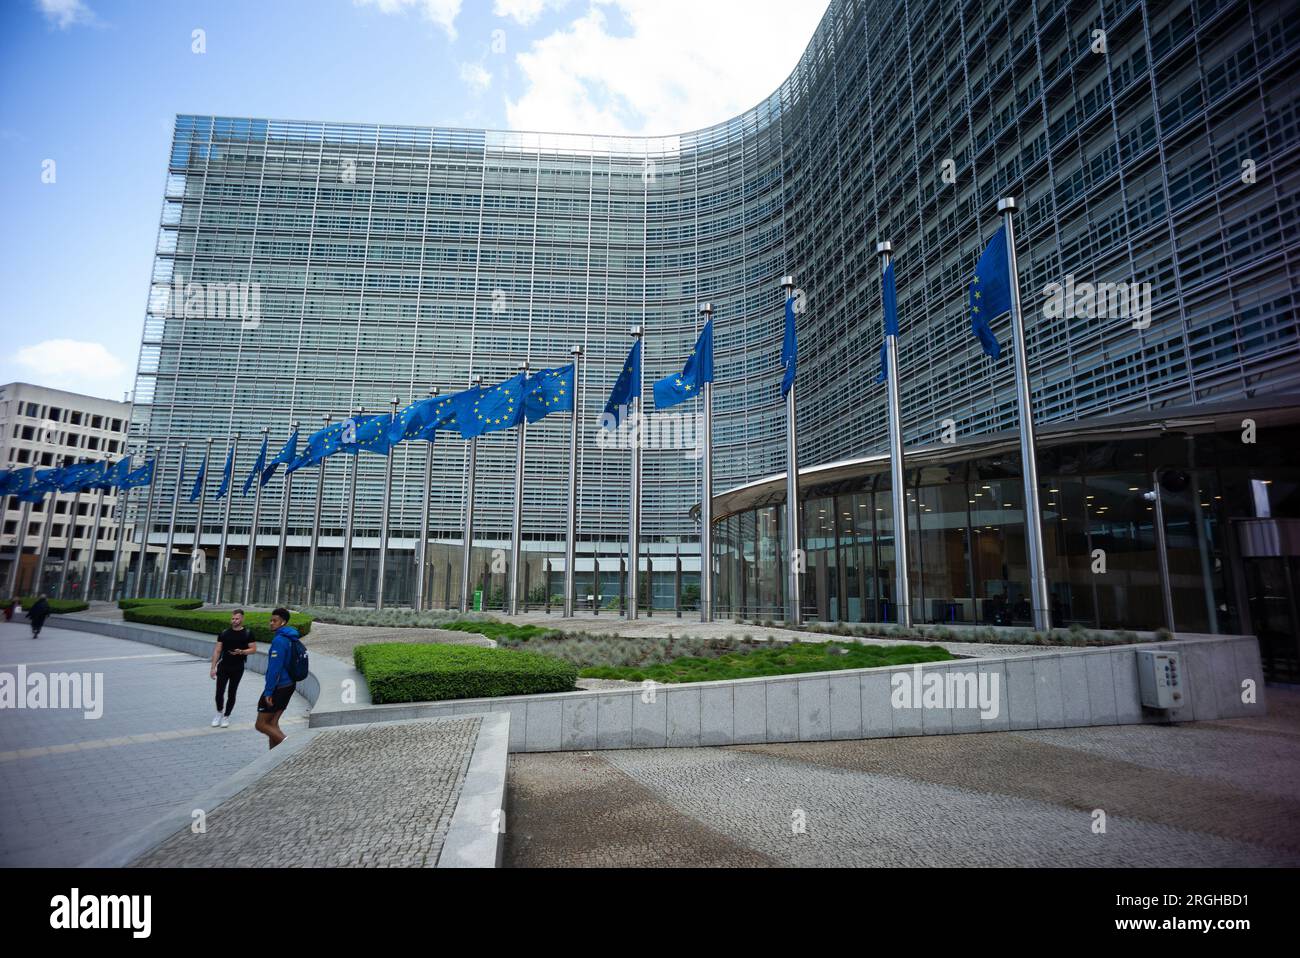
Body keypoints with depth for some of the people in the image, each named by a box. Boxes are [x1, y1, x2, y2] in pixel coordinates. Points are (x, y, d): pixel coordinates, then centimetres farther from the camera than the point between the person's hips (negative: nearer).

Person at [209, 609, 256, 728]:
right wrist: (213, 667, -2)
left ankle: (226, 716, 22)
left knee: (231, 694, 6)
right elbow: (217, 651, 3)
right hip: (223, 667, 1)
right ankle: (219, 713, 24)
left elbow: (253, 649, -2)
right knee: (219, 692, -1)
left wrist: (241, 652, -21)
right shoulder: (224, 633, 2)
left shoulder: (247, 634, -2)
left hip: (237, 669, -1)